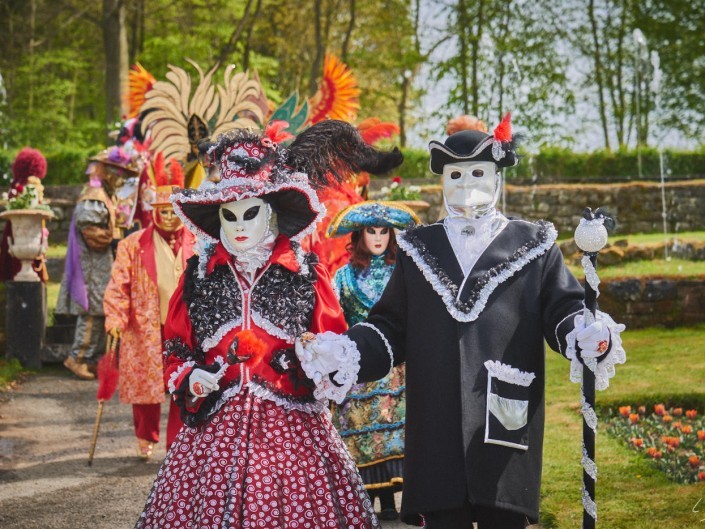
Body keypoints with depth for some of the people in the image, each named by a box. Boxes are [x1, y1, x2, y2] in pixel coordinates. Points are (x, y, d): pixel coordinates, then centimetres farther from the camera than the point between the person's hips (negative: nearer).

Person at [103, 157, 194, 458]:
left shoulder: (198, 245, 4)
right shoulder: (134, 245, 1)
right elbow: (118, 285, -2)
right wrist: (115, 318, -14)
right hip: (145, 330, 0)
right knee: (145, 386, 8)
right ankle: (146, 438, 32)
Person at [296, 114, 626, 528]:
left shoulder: (534, 246, 10)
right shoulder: (419, 249, 16)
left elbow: (564, 311, 1)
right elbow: (392, 328, 12)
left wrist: (590, 335, -22)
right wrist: (343, 353, -5)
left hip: (506, 420, -1)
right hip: (437, 430, 2)